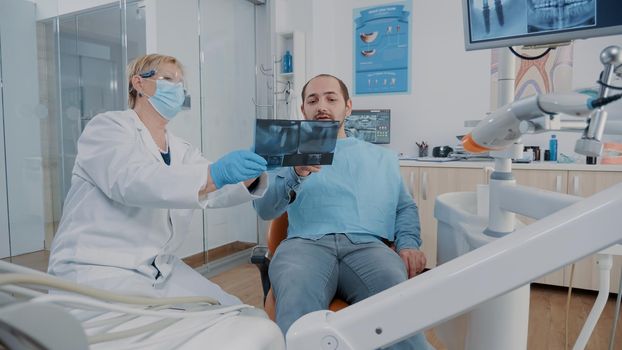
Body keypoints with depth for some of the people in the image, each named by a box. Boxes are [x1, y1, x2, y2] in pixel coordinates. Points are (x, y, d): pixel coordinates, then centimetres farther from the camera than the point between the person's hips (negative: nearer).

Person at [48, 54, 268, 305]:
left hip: (161, 270, 6)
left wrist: (249, 175, -24)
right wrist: (214, 174, -37)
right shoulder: (107, 126, -5)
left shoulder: (181, 150, 12)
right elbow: (129, 180, -25)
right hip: (97, 270, -6)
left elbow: (215, 192, -3)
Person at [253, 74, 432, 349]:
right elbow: (265, 209, 8)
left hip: (367, 245, 2)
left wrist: (408, 243, -1)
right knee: (296, 305, -36)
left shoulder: (382, 158, 28)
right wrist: (295, 174, -12)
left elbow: (405, 207, 21)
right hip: (306, 243, -1)